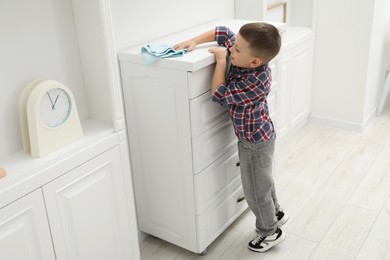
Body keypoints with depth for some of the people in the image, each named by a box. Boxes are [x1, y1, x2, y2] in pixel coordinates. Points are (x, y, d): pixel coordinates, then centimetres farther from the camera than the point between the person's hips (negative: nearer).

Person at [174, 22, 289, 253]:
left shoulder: (254, 83, -37)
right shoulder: (247, 58, -14)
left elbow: (220, 95, -28)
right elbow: (223, 32, -1)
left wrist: (221, 61, -24)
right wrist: (194, 41, -10)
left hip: (255, 141, -9)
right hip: (259, 134, 9)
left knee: (256, 190, 11)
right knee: (262, 180, 28)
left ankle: (271, 232, 32)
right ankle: (275, 213, 50)